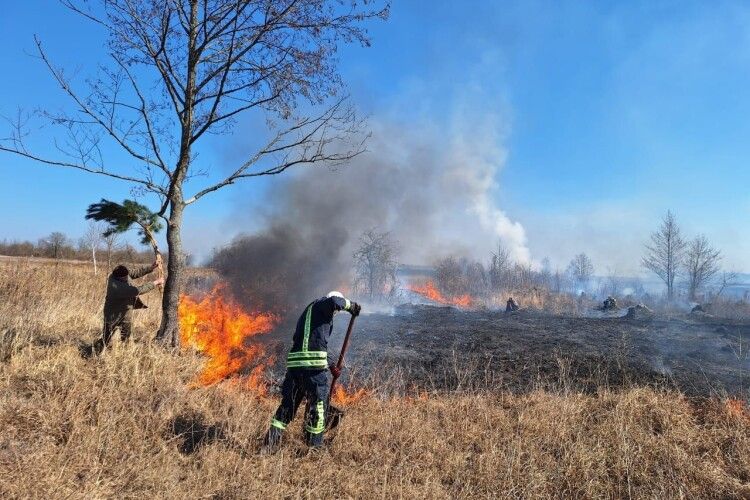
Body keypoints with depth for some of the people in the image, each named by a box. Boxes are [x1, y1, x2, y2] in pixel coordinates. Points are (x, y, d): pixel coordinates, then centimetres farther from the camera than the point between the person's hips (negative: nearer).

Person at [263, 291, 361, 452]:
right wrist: (350, 305, -1)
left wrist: (329, 365, 33)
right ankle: (314, 445, 15)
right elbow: (334, 301, -20)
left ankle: (270, 444, 14)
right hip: (313, 365, -8)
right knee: (318, 404, 7)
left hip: (294, 364, 8)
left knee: (288, 404, 15)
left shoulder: (308, 314, 30)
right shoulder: (320, 305, 5)